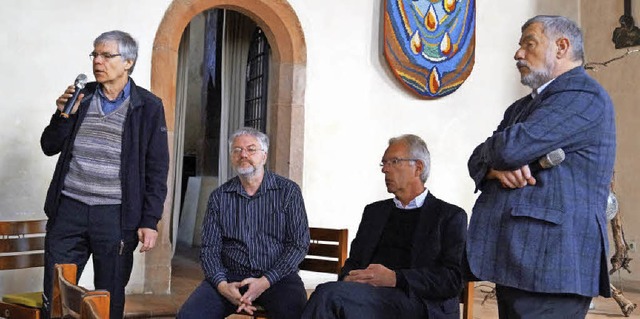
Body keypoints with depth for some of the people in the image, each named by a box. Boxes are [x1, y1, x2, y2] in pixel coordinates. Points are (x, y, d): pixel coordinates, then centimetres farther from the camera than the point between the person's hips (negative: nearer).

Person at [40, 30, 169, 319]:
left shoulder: (148, 107, 0)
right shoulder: (81, 96, 11)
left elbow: (157, 170, -1)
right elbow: (49, 147, 13)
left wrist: (150, 221, -7)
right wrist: (64, 115, -6)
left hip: (115, 216, -3)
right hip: (68, 208, 3)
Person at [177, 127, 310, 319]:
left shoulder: (288, 191, 3)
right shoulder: (219, 197, 10)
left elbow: (299, 244, -2)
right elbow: (209, 248, 6)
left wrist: (265, 281, -14)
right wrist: (222, 285, -13)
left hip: (277, 276, -2)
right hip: (230, 276, 2)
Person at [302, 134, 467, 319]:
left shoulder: (451, 216, 10)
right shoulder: (374, 211, 27)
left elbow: (453, 279, -3)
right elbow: (354, 261, 22)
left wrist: (395, 278, -15)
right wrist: (347, 278, -4)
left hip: (417, 303, -4)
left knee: (329, 294, -32)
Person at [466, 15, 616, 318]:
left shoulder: (584, 96, -10)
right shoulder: (521, 107, 22)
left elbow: (511, 149, -22)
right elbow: (478, 161, 13)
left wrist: (502, 152, 2)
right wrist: (498, 169, -11)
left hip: (550, 262, -9)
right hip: (513, 258, 9)